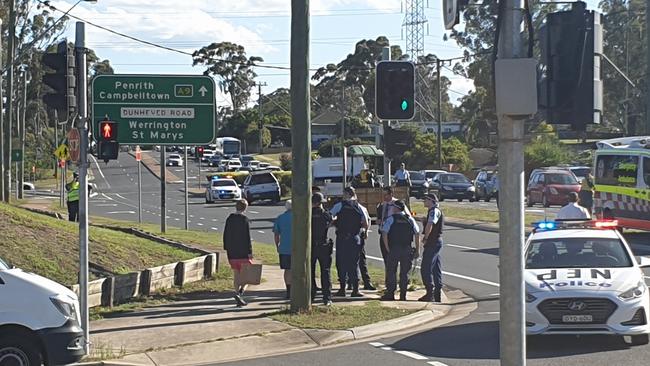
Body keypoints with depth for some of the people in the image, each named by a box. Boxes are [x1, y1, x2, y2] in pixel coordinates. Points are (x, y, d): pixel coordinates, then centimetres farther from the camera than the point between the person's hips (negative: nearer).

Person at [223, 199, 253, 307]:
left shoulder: (229, 219, 7)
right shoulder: (244, 219, -12)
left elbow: (225, 235, 11)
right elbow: (247, 237, -14)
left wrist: (227, 249, 18)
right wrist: (250, 252, -12)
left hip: (232, 252, 6)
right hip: (243, 252, -6)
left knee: (236, 274, 11)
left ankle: (239, 299, 11)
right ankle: (240, 292, -19)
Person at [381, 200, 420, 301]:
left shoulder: (391, 219, -2)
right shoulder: (410, 219, 7)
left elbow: (384, 233, -10)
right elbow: (417, 233, 2)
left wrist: (387, 248, -2)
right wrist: (417, 250, 5)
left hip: (394, 249, -3)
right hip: (407, 249, 3)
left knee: (391, 271, 5)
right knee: (405, 273, 7)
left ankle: (390, 294, 4)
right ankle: (403, 295, 6)